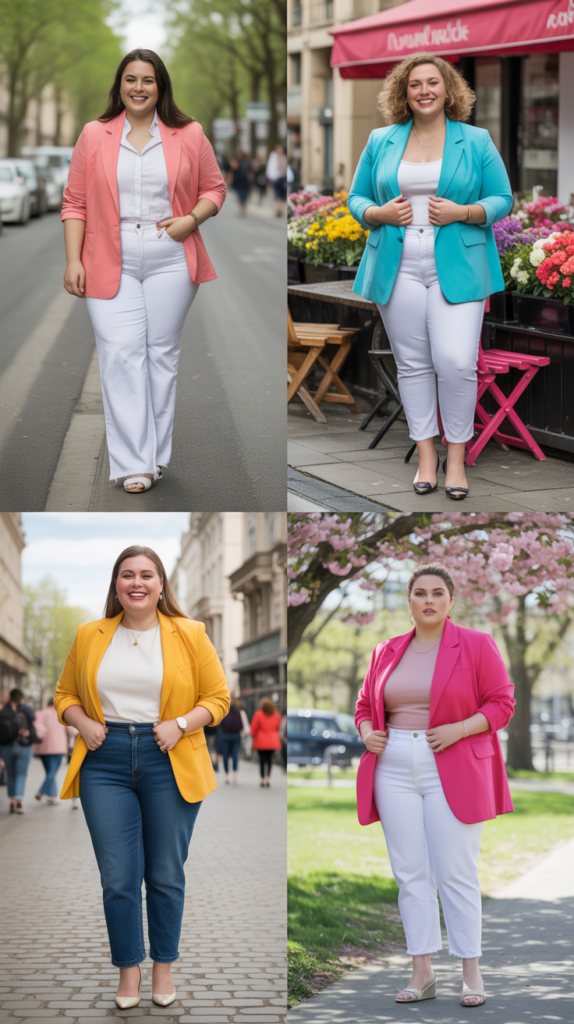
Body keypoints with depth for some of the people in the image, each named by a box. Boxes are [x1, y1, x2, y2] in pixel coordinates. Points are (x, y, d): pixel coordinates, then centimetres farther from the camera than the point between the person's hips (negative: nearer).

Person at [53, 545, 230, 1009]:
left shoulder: (189, 635, 2)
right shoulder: (90, 636, 8)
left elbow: (218, 696, 3)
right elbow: (65, 694, 15)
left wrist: (182, 725, -13)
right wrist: (83, 723, -5)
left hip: (169, 764, -1)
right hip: (106, 762, 1)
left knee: (166, 874, 7)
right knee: (117, 878, 1)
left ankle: (163, 967, 23)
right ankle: (129, 969, 17)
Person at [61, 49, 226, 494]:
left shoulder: (188, 135, 4)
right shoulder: (94, 136, 4)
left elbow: (214, 188, 12)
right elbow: (75, 203, 5)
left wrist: (192, 219, -8)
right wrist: (73, 260, -3)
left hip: (170, 261, 1)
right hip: (111, 264, -1)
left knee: (162, 352, 6)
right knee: (121, 354, -8)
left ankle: (156, 454, 17)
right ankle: (135, 464, -7)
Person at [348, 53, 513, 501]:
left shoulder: (476, 141, 5)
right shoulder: (380, 142, 10)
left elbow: (502, 199, 5)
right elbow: (356, 198, 14)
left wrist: (463, 212, -13)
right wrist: (379, 213, -8)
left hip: (457, 268, -2)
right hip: (398, 270, 2)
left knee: (457, 362, -12)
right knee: (413, 363, 6)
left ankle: (457, 455, 3)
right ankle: (426, 453, 16)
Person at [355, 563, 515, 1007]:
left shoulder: (477, 646, 0)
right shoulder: (387, 652, 12)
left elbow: (501, 703, -3)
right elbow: (365, 705, 21)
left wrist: (458, 729, -17)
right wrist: (368, 733, -1)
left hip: (452, 771, -4)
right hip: (395, 769, 4)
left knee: (456, 873, -3)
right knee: (410, 873, 3)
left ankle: (471, 973, 4)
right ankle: (422, 973, 8)